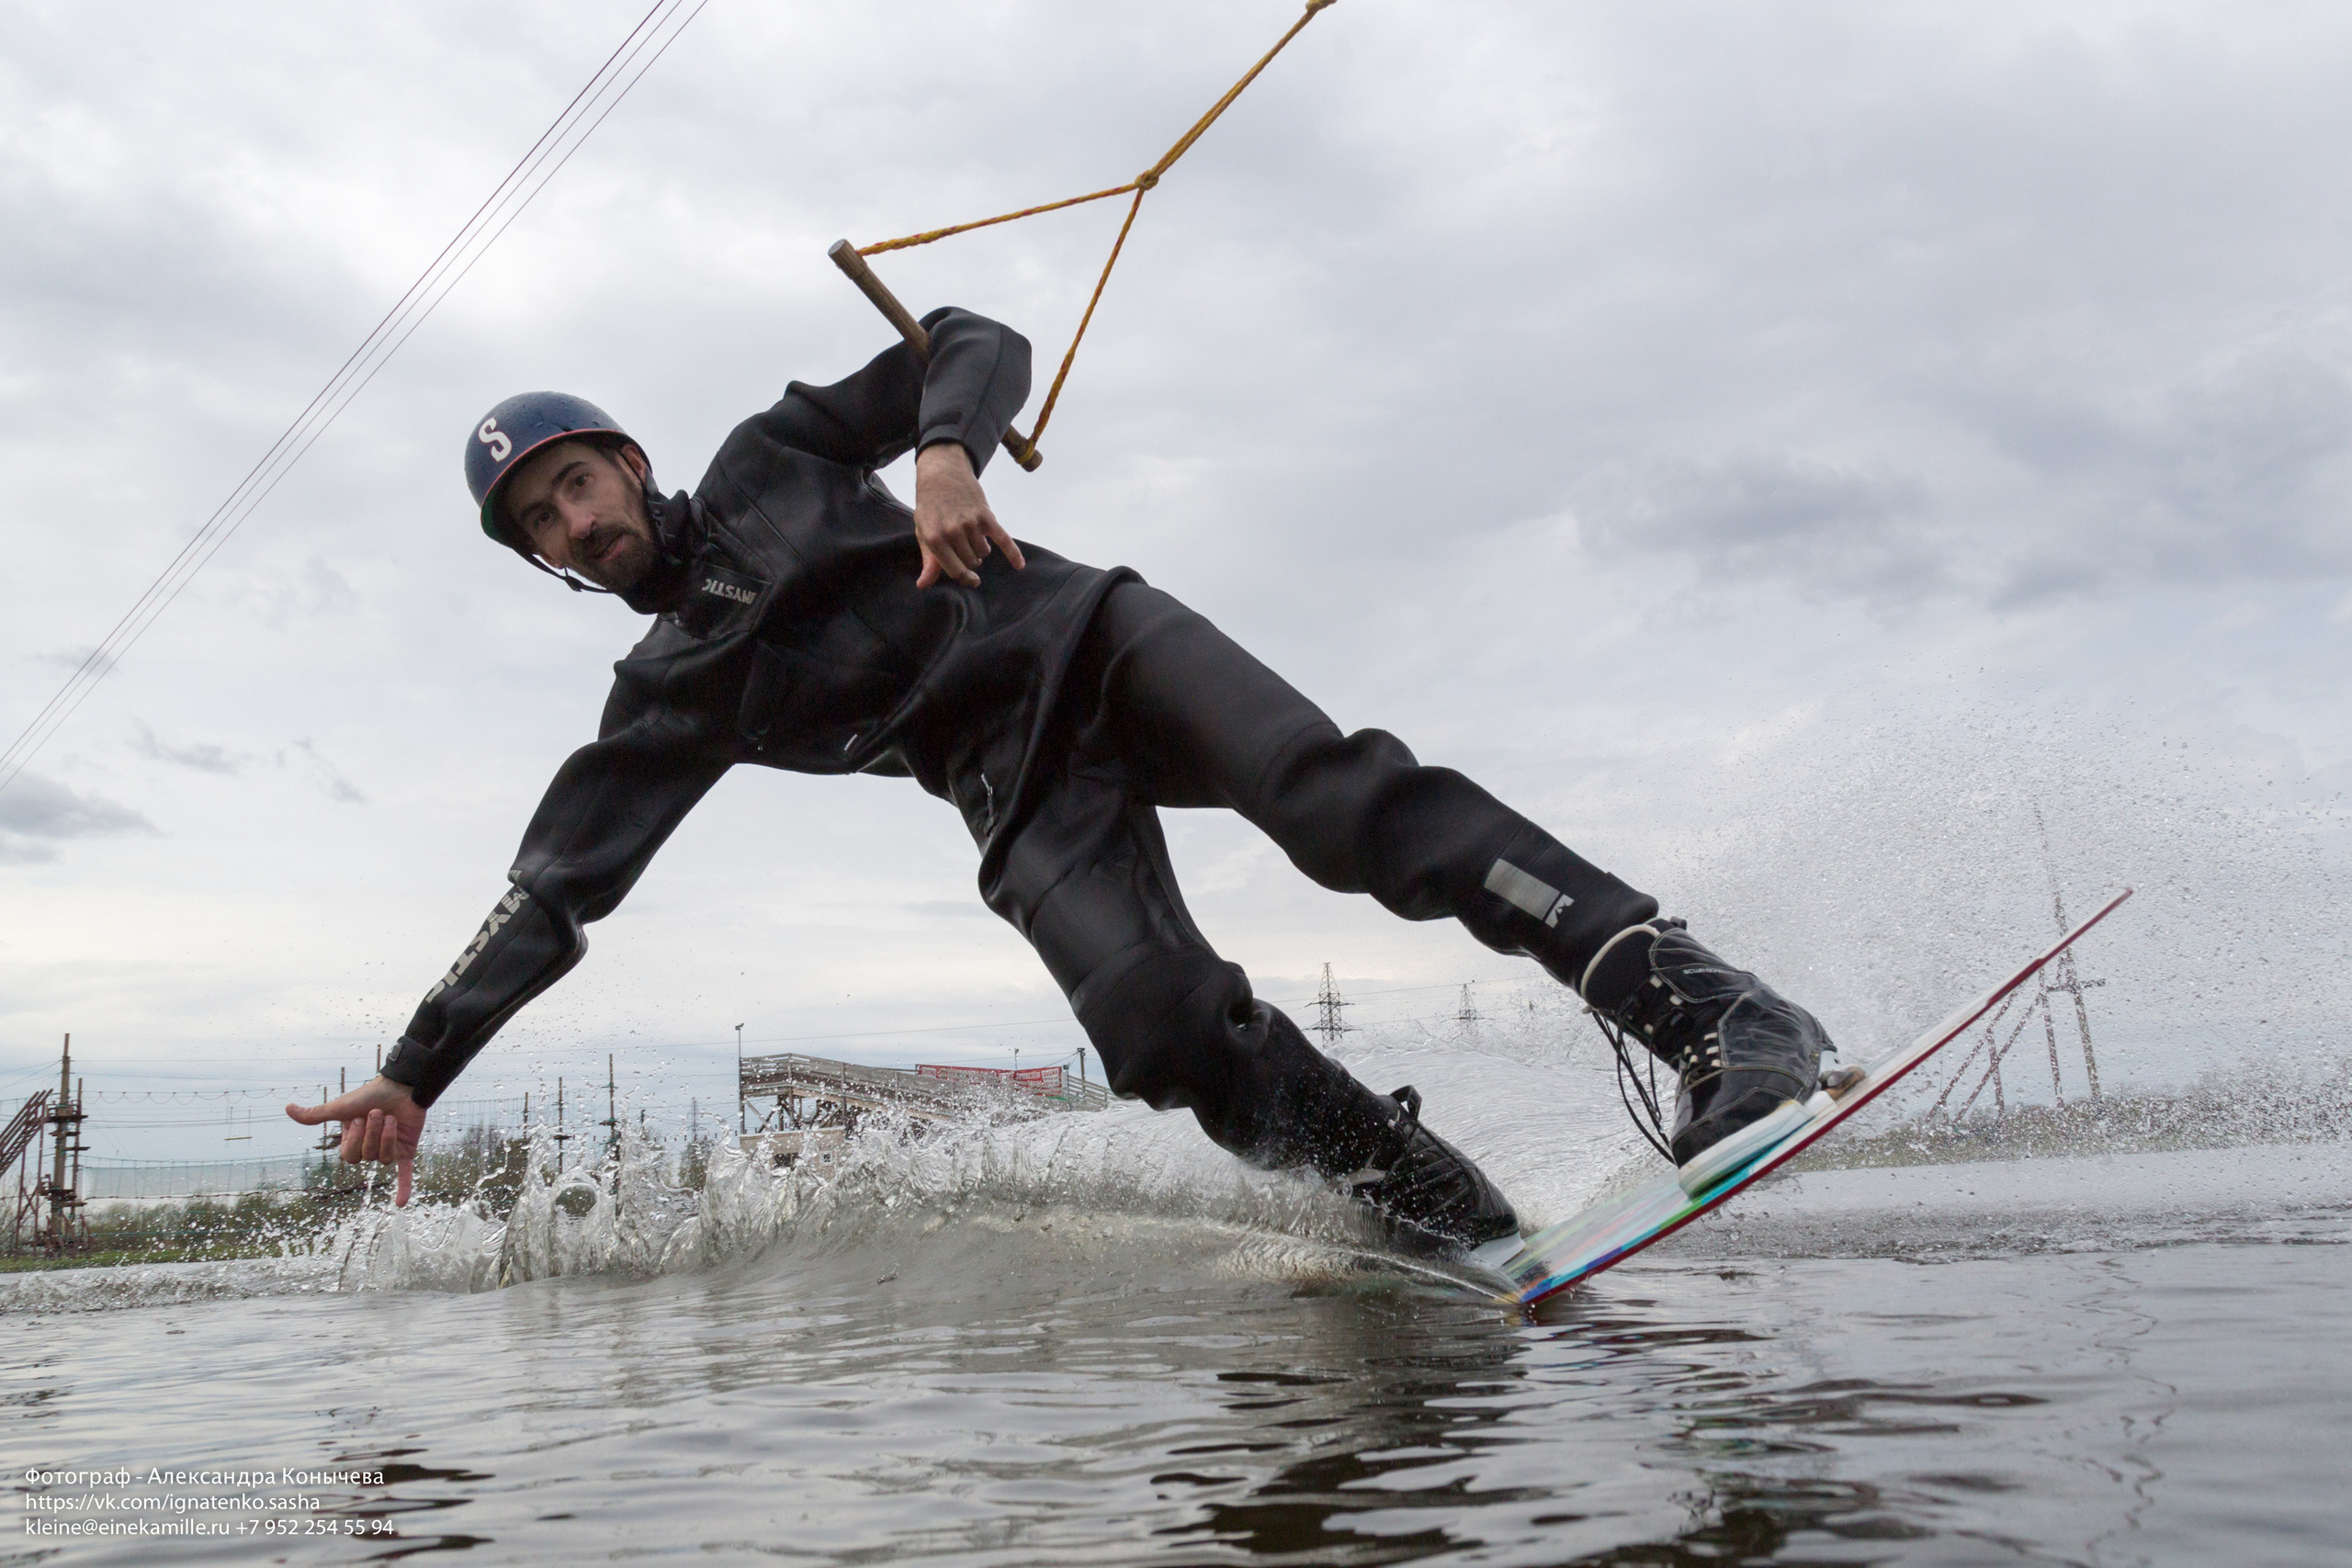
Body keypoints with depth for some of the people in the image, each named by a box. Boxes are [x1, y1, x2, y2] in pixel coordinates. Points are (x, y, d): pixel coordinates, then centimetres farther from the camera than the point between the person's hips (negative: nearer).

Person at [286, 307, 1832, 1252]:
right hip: (1021, 792, 1)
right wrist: (415, 1072, 11)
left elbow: (980, 347, 12)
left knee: (1342, 800, -28)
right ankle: (1457, 1225, -16)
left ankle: (1710, 1006, -31)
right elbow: (552, 894, 16)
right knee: (1166, 1027, -26)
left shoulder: (770, 454, 16)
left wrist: (947, 446, -11)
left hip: (1091, 639, -1)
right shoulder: (664, 699, 18)